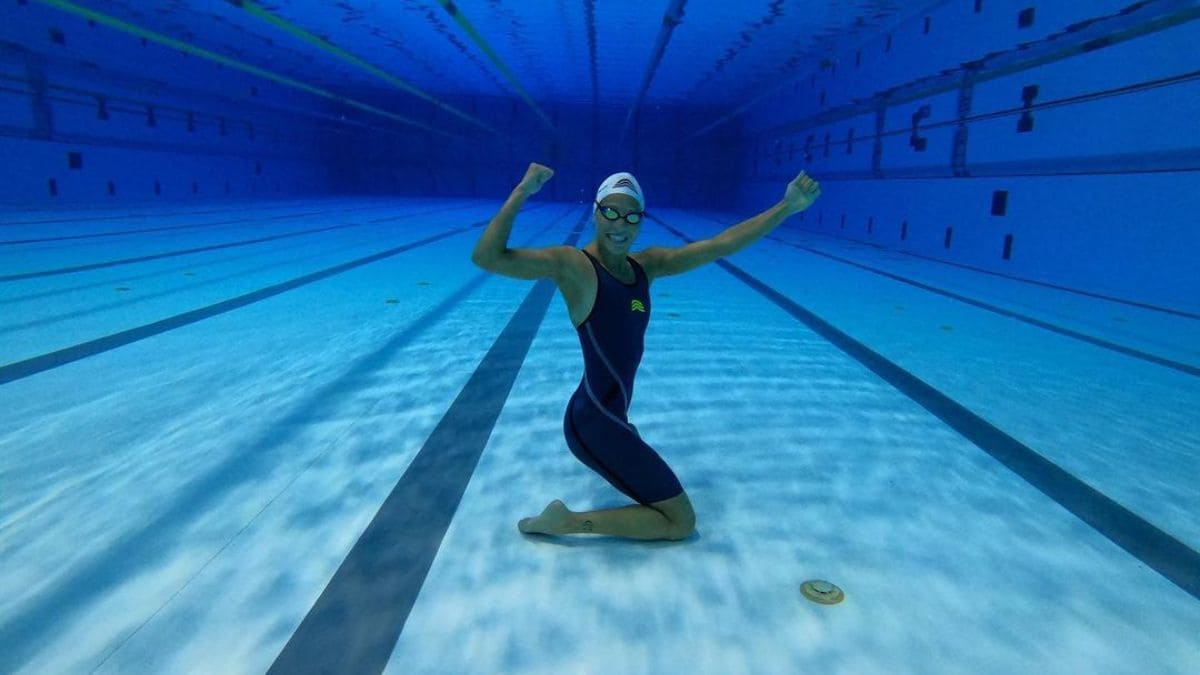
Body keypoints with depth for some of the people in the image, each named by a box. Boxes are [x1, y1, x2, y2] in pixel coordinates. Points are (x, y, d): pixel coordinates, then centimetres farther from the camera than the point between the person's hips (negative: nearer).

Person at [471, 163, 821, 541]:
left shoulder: (647, 266, 3)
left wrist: (787, 206, -4)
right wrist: (522, 191, -29)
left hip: (608, 414, 10)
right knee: (681, 523, -1)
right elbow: (487, 257, -27)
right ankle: (566, 522, -3)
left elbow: (721, 245, -1)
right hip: (595, 421, -9)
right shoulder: (573, 265, -17)